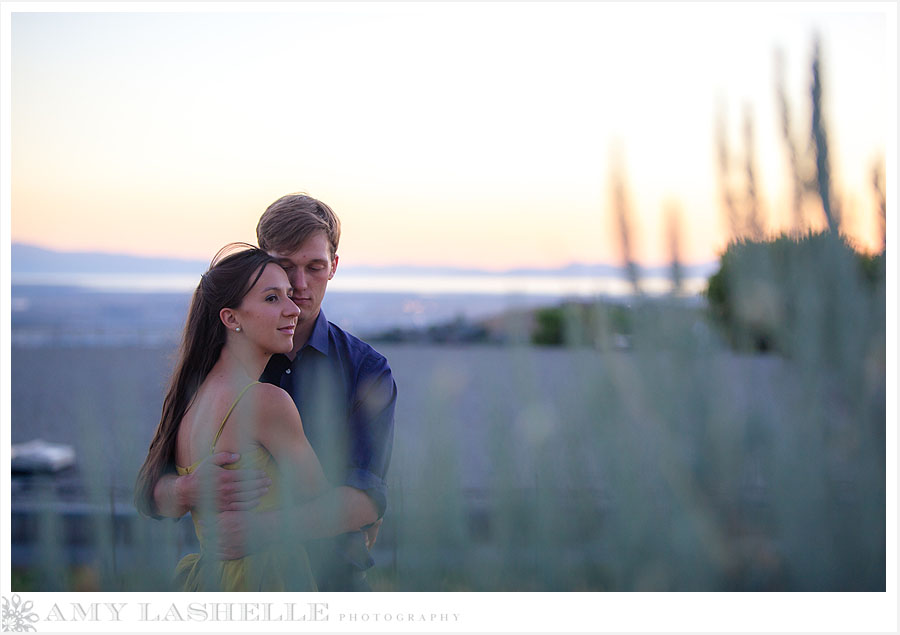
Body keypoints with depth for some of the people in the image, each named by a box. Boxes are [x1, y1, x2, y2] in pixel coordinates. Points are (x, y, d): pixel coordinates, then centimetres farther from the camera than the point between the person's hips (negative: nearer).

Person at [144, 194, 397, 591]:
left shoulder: (366, 369, 2)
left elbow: (366, 498, -13)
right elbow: (157, 492, 3)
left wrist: (269, 527, -29)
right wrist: (194, 489, -22)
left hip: (333, 578, -1)